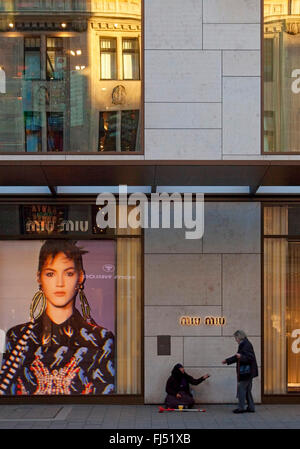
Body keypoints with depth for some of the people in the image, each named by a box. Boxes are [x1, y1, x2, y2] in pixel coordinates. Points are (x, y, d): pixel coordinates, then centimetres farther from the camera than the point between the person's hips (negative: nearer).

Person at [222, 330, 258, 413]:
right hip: (247, 372, 10)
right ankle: (251, 407, 15)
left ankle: (241, 408, -2)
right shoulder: (243, 345, 17)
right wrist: (227, 360, 34)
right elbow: (237, 356, 28)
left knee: (241, 388, -5)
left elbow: (249, 357, -23)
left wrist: (241, 357, -36)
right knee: (247, 390, 12)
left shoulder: (246, 345, -15)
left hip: (246, 371, -10)